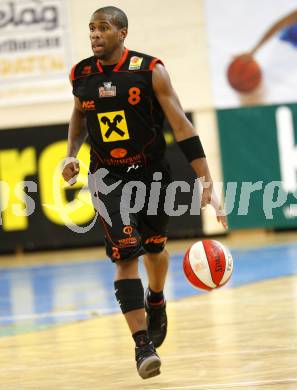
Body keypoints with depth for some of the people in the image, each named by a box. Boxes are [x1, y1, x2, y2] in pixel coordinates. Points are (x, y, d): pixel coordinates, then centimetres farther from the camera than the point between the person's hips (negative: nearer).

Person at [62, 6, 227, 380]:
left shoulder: (150, 70, -14)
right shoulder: (81, 75, -4)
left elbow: (181, 126, -16)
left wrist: (206, 182, -21)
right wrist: (71, 155, 3)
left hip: (151, 173, 0)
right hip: (108, 177, 0)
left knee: (154, 248, 19)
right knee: (126, 257, -14)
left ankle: (156, 303, 52)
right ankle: (142, 345, -14)